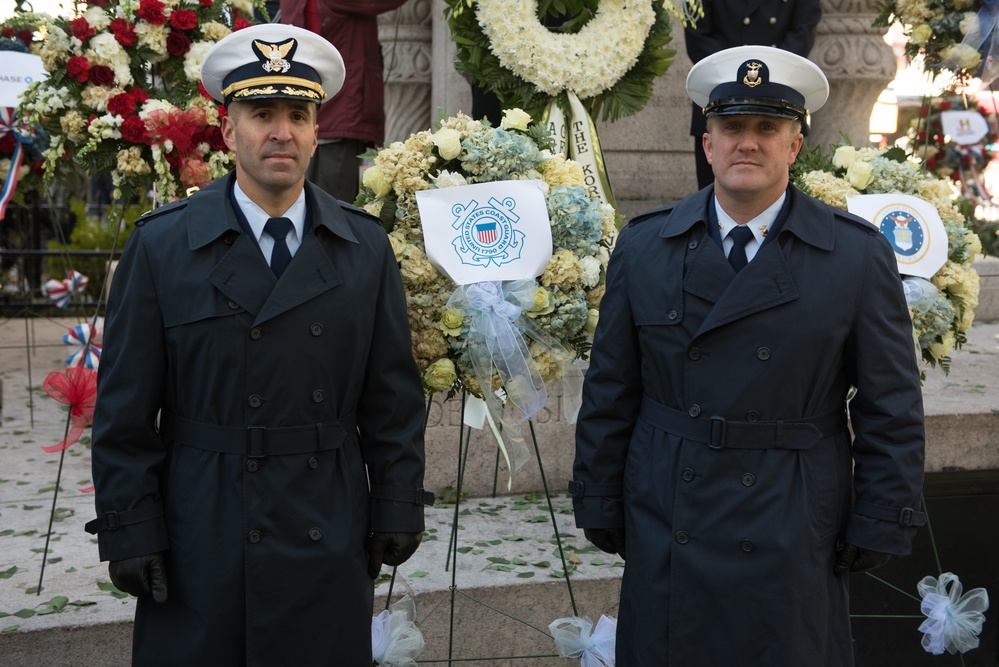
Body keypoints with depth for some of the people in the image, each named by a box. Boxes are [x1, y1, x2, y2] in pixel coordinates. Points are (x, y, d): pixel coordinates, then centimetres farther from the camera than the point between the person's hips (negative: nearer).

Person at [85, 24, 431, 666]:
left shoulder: (367, 248, 4)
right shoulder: (159, 246, -2)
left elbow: (394, 399, 6)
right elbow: (124, 409, -2)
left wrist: (398, 510, 3)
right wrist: (129, 531, -5)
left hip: (328, 543, 2)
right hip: (200, 543, -1)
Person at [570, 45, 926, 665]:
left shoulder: (860, 255, -3)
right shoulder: (644, 247, 3)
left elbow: (891, 411, -1)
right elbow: (610, 394, 5)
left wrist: (880, 530, -3)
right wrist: (600, 508, 4)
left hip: (795, 540, -1)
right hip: (665, 538, 2)